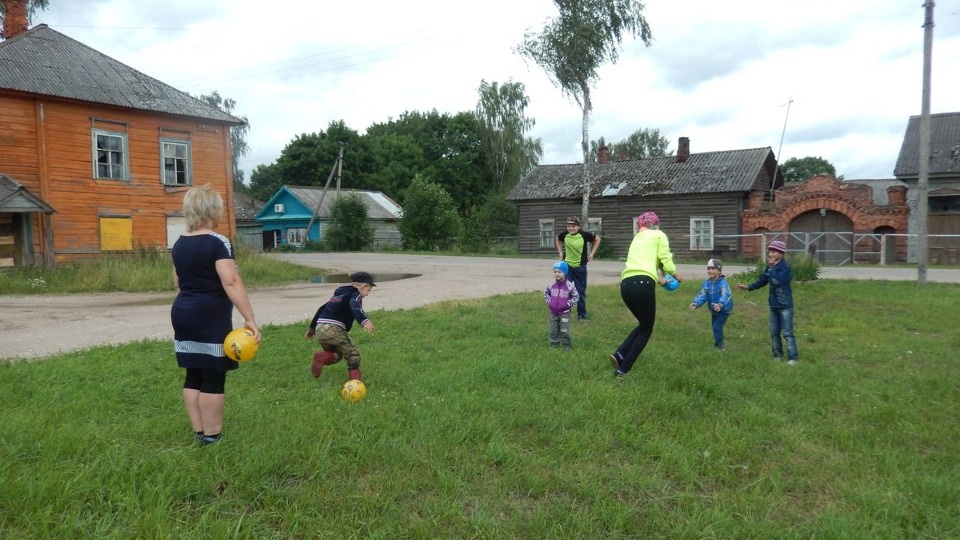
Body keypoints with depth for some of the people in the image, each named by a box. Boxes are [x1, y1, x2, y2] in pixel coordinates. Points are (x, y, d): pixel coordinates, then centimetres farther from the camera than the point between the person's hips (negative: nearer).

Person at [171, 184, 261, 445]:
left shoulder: (180, 243, 11)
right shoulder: (217, 242, -14)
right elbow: (231, 282, -23)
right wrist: (250, 319, -24)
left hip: (182, 314, 8)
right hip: (210, 318, -8)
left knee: (194, 376, 12)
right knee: (213, 379, -1)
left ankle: (198, 433, 20)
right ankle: (211, 437, 5)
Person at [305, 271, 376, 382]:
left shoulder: (338, 294, 27)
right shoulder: (355, 295, 0)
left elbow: (322, 309, 33)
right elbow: (355, 307, -25)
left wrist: (312, 328, 44)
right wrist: (365, 321, -44)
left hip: (319, 329, 8)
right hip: (334, 329, -8)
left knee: (337, 354, 21)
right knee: (353, 354, 1)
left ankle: (322, 357, -7)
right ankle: (355, 381, -14)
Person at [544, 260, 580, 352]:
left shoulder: (570, 285, -13)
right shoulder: (551, 285, -3)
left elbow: (576, 296, -3)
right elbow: (546, 293, 15)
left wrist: (569, 304, -11)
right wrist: (549, 301, 2)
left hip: (564, 312, -3)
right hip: (553, 312, 3)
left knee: (564, 330, 1)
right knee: (553, 329, 11)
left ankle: (566, 345, 13)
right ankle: (554, 344, 22)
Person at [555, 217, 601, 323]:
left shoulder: (584, 235, -15)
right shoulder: (565, 234, -9)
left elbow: (597, 239, 1)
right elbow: (557, 240, 15)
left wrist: (592, 253, -3)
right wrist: (560, 252, 7)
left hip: (580, 267, -2)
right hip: (567, 266, 2)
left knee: (581, 291, 7)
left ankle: (582, 315, 19)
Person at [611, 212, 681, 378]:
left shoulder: (637, 238, 31)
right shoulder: (658, 235, 15)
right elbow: (666, 261, 6)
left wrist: (659, 279, 51)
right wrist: (676, 275, 26)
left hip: (626, 284, 6)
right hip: (642, 284, -6)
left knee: (643, 325, 24)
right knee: (646, 329, 11)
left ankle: (619, 355, 5)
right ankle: (623, 369, 4)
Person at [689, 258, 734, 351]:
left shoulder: (722, 283, -28)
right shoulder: (706, 283, -9)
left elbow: (725, 295, -42)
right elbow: (702, 295, -14)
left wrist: (720, 304, -61)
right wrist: (696, 303, -33)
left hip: (724, 309, -7)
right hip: (714, 310, 7)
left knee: (717, 327, -14)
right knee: (714, 327, 21)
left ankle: (719, 346, 0)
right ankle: (718, 343, 41)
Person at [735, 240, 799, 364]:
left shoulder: (786, 267, -16)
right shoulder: (771, 267, 7)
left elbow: (777, 281, -30)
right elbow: (762, 281, 14)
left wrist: (772, 267, -21)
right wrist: (748, 287, 3)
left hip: (785, 305, -8)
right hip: (773, 304, 8)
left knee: (787, 332, -5)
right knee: (774, 332, 13)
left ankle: (793, 358, 1)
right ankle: (777, 355, 24)